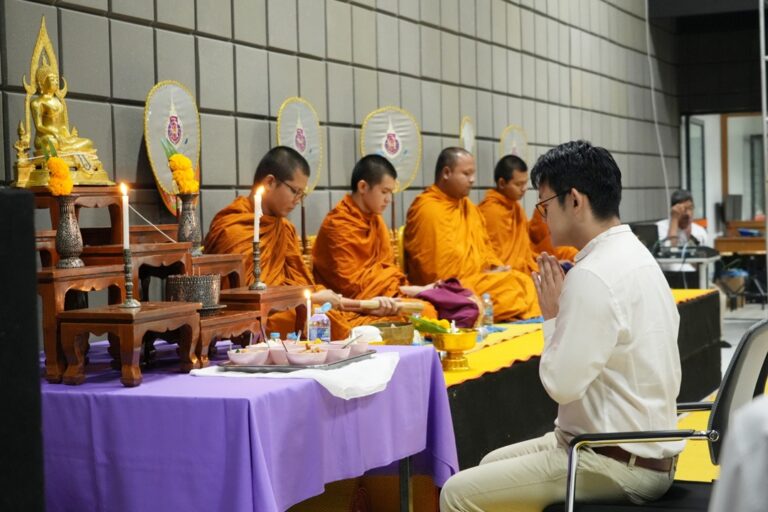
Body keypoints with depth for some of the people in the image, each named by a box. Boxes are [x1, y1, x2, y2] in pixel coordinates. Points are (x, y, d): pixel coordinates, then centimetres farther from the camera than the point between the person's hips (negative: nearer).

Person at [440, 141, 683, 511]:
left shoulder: (593, 275, -21)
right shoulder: (636, 256, 10)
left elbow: (562, 384, -21)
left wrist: (552, 316, -8)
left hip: (617, 464, -10)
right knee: (492, 465, 23)